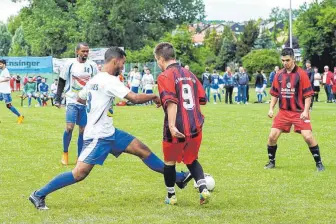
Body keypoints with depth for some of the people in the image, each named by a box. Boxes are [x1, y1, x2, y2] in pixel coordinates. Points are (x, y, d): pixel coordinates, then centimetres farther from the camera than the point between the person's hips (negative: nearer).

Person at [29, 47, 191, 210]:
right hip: (98, 136, -10)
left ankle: (178, 178, 15)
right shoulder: (110, 81, -18)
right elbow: (135, 98, -22)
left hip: (109, 133, 10)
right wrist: (154, 97, -6)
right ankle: (39, 195, -3)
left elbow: (80, 99, 25)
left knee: (142, 149, 9)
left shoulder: (95, 79, 10)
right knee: (80, 173, -11)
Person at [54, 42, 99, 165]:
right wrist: (57, 99, -2)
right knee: (69, 127, -13)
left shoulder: (92, 66, 1)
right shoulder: (69, 65, -3)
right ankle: (65, 153, 8)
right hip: (72, 101, -2)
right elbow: (61, 83, 4)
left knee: (83, 130, 3)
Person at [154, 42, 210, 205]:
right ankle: (203, 189, 2)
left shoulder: (165, 76, -9)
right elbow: (202, 99, 14)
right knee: (192, 160, 22)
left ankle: (171, 196, 27)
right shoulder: (189, 74, 11)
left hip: (177, 131, -5)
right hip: (195, 128, 5)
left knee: (169, 162, 16)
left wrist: (172, 126, -29)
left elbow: (171, 102, -23)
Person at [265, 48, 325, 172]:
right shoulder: (278, 75, 5)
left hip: (300, 112, -4)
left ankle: (319, 163, 2)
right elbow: (274, 94, 14)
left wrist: (305, 111, -17)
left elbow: (308, 94, -9)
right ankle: (271, 162, 17)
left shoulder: (301, 74, -9)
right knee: (272, 136, -3)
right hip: (283, 112, 4)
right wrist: (271, 108, 4)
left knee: (308, 137, -13)